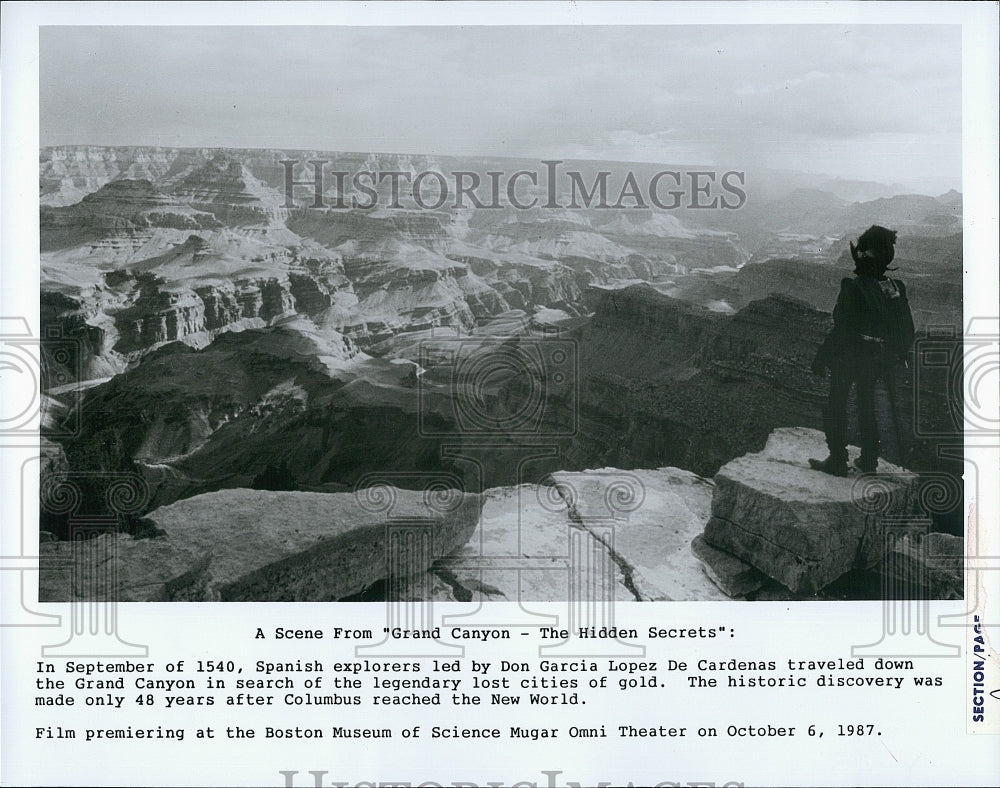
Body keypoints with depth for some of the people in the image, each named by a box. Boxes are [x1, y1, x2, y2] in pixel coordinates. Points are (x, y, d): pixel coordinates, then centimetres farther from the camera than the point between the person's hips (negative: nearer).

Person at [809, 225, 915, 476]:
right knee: (866, 406, 20)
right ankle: (869, 460, 25)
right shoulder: (897, 288, -4)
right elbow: (907, 332, 4)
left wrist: (821, 358, -13)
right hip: (876, 359, 6)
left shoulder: (854, 288, -24)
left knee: (835, 408, 8)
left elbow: (841, 330, -23)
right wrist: (895, 358, 18)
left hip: (848, 359, -6)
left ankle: (838, 462, 10)